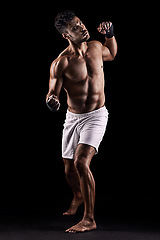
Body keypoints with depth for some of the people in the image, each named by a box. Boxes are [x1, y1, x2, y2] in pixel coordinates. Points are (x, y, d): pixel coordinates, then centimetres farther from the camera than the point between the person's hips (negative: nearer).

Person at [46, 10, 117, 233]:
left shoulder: (95, 47, -1)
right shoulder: (60, 63, -13)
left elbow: (111, 54, 24)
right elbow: (53, 92, -8)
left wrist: (110, 34, 6)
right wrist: (52, 101, -32)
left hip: (96, 116, -1)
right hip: (72, 117, 1)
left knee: (81, 162, -21)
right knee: (69, 168, 11)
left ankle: (89, 219, -11)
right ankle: (78, 197, 47)